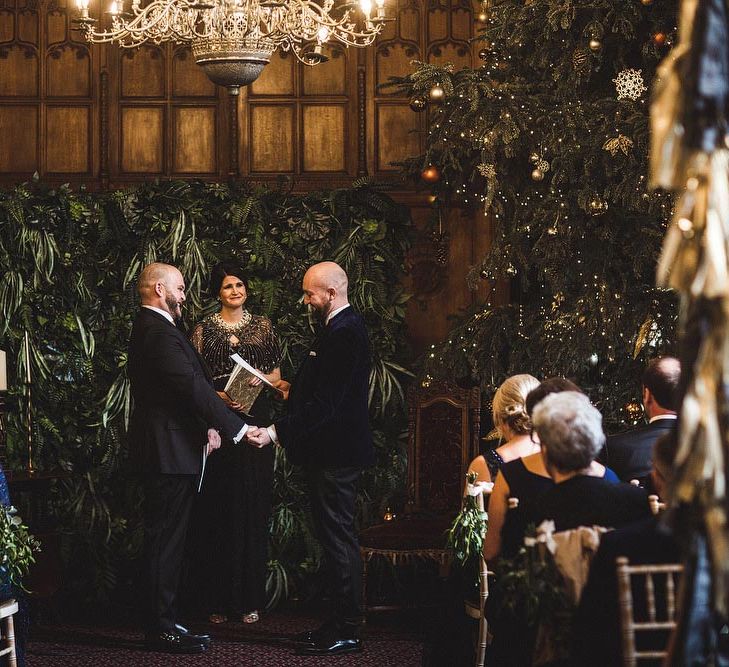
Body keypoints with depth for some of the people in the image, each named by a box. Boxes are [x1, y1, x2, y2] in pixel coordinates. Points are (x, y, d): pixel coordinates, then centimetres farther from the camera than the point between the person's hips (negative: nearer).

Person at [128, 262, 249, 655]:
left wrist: (208, 425, 6)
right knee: (165, 539, -6)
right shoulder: (160, 333, -18)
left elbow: (191, 383, 17)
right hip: (169, 451, -11)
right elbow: (194, 387, -24)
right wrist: (237, 428, -21)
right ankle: (161, 628, -2)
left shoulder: (149, 328, 17)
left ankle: (162, 623, 19)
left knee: (165, 540, 14)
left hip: (165, 450, 11)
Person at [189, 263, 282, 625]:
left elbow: (276, 374, 15)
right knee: (217, 509, -3)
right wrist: (218, 397, -15)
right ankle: (218, 599, 1)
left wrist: (262, 380, -6)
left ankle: (249, 598, 6)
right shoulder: (204, 329, 5)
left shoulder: (262, 325, 12)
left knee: (253, 507, 1)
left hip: (254, 420, 2)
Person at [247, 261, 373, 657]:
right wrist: (293, 388, 19)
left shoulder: (344, 334, -19)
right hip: (329, 452, 11)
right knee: (335, 539, 14)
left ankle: (346, 632, 0)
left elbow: (325, 404, -25)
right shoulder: (342, 328, 14)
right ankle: (340, 624, 20)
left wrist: (275, 433, -27)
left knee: (338, 539, -5)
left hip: (335, 455, -11)